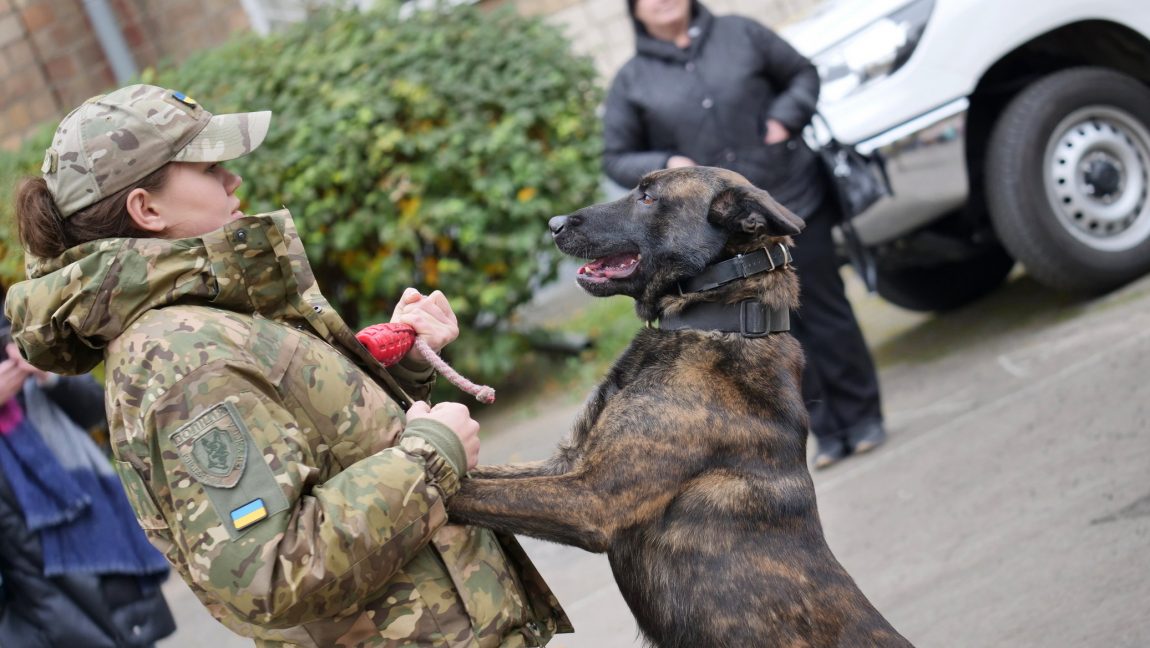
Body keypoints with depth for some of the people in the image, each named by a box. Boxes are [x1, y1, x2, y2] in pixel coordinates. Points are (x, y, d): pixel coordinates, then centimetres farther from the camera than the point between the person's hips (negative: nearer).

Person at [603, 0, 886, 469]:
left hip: (795, 203, 0)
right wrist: (665, 166, -13)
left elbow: (803, 74, 13)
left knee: (826, 315, 5)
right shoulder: (632, 82, 2)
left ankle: (862, 417, 19)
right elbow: (615, 160, 6)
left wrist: (785, 117, -7)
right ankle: (828, 430, 15)